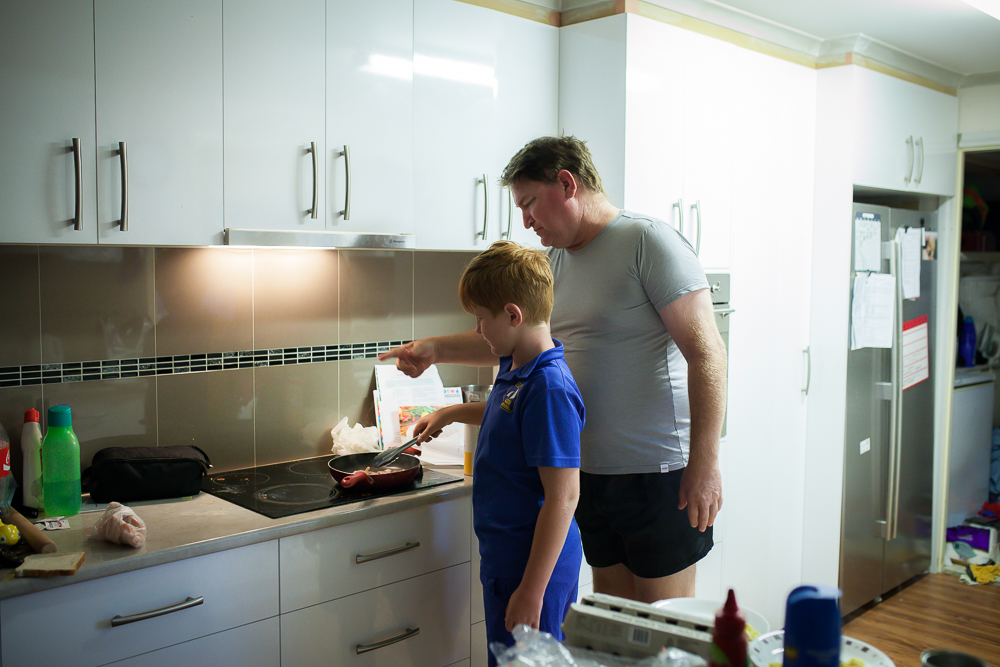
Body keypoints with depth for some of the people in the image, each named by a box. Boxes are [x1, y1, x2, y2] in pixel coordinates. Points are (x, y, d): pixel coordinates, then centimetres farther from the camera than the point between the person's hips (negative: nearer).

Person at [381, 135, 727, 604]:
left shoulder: (649, 241, -11)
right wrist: (435, 349, 13)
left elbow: (706, 352, -16)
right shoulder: (555, 263, 13)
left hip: (658, 473, -7)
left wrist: (705, 464, -20)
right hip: (592, 472, 8)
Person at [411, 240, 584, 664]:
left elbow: (563, 496, -26)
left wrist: (532, 590, -24)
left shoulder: (548, 388, -25)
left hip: (535, 565, -9)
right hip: (506, 558, 9)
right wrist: (449, 414, 32)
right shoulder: (516, 370, 5)